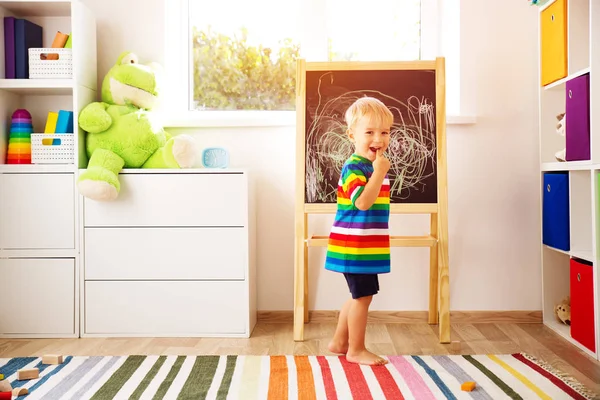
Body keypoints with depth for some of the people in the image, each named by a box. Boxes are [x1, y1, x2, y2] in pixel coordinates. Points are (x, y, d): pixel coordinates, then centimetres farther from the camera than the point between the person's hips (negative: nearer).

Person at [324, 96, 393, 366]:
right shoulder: (354, 168, -18)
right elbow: (363, 202, -31)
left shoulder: (375, 165, 12)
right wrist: (379, 173, -32)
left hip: (366, 246, 10)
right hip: (354, 245, -10)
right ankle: (356, 350, 16)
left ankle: (339, 342, 32)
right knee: (363, 295, 0)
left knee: (360, 296, 18)